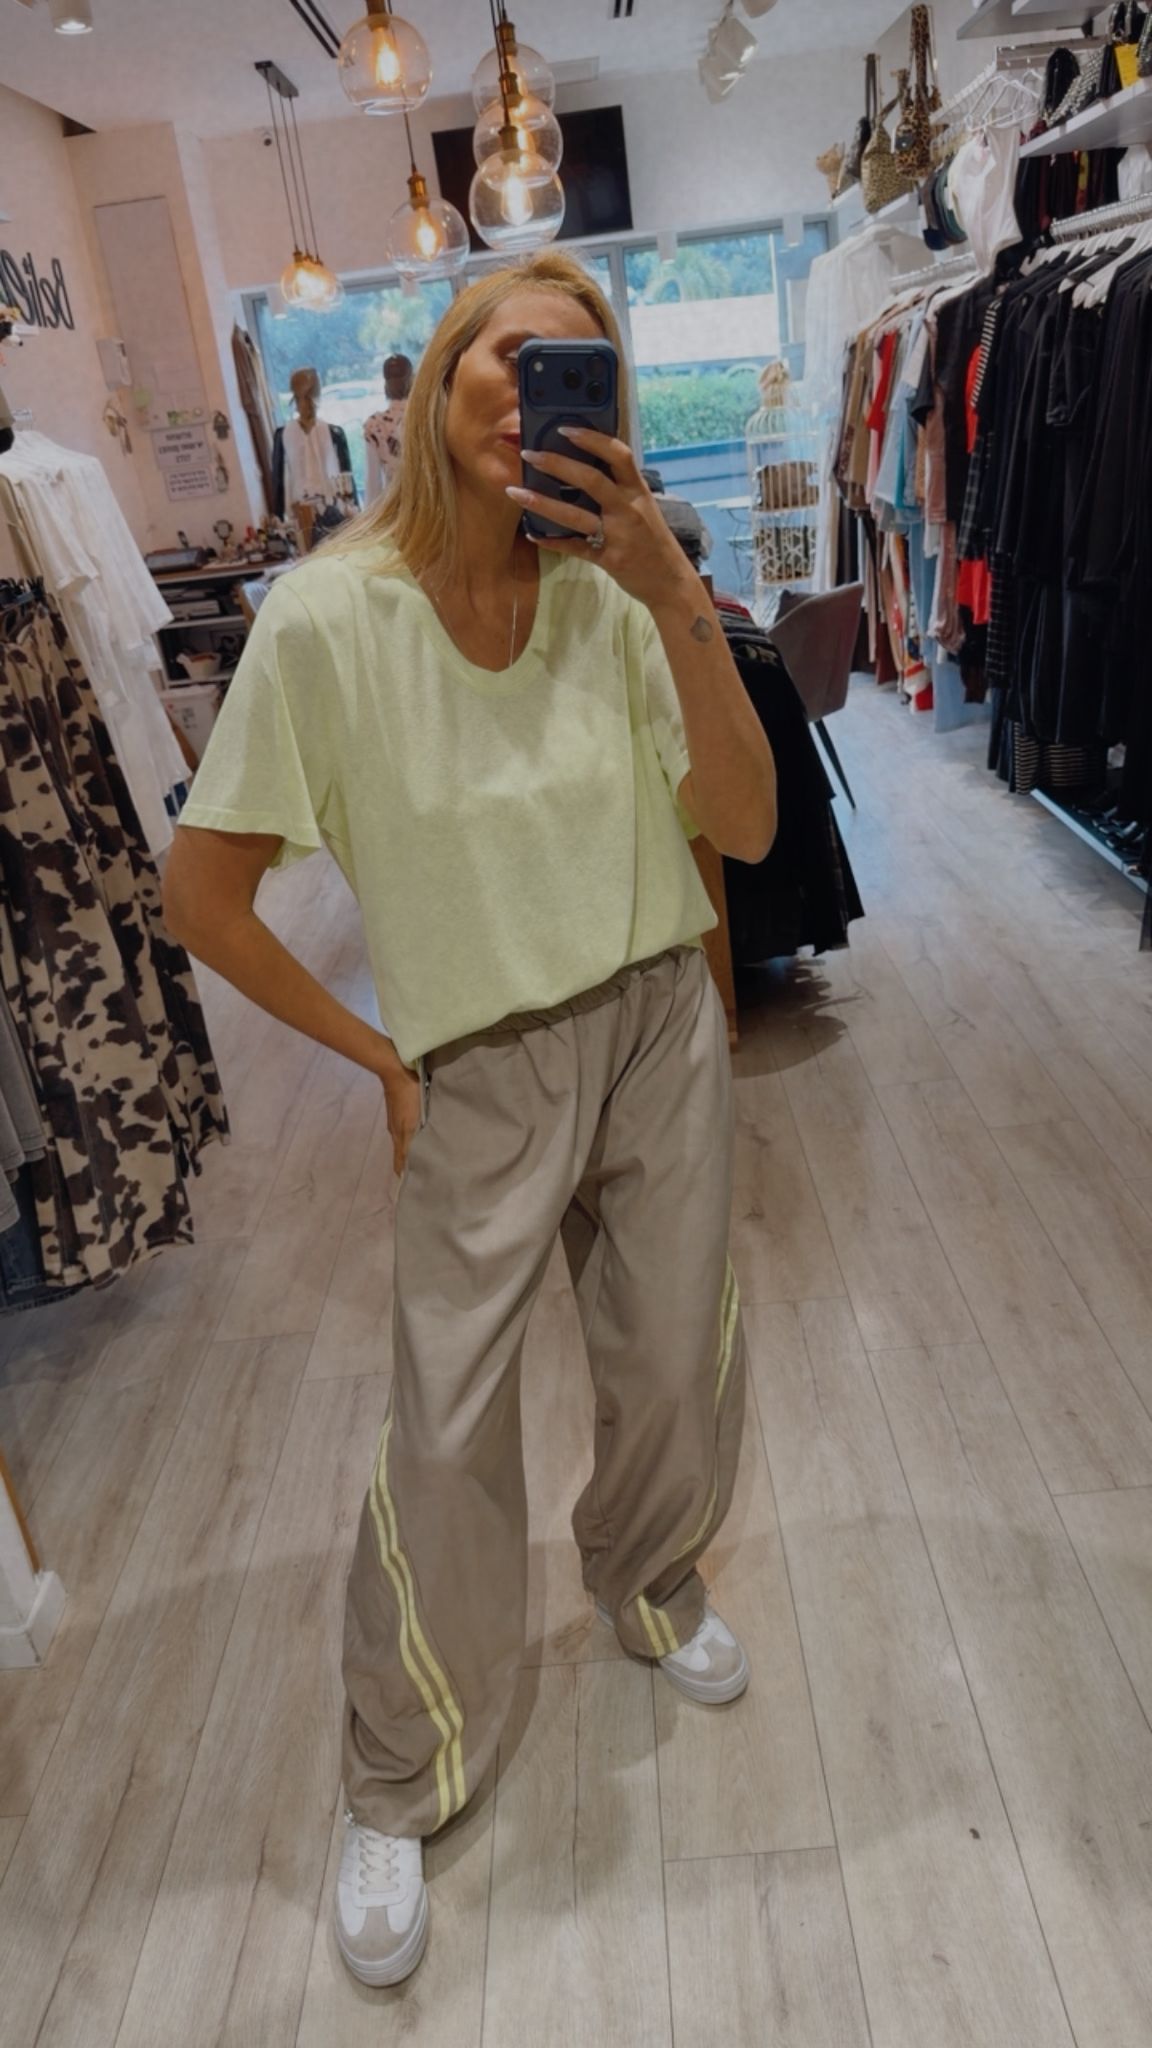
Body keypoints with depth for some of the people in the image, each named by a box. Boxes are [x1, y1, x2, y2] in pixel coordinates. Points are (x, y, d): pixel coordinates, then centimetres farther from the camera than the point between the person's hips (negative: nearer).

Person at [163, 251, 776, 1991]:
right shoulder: (328, 621, -13)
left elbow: (749, 827, -10)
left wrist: (676, 603, -21)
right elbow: (204, 898, -8)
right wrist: (376, 1059, -4)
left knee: (680, 1378, 15)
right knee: (448, 1438, 3)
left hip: (660, 1027, 4)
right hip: (479, 1076, -3)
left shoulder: (609, 591, -3)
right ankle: (398, 1794, 31)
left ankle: (650, 1590, 51)